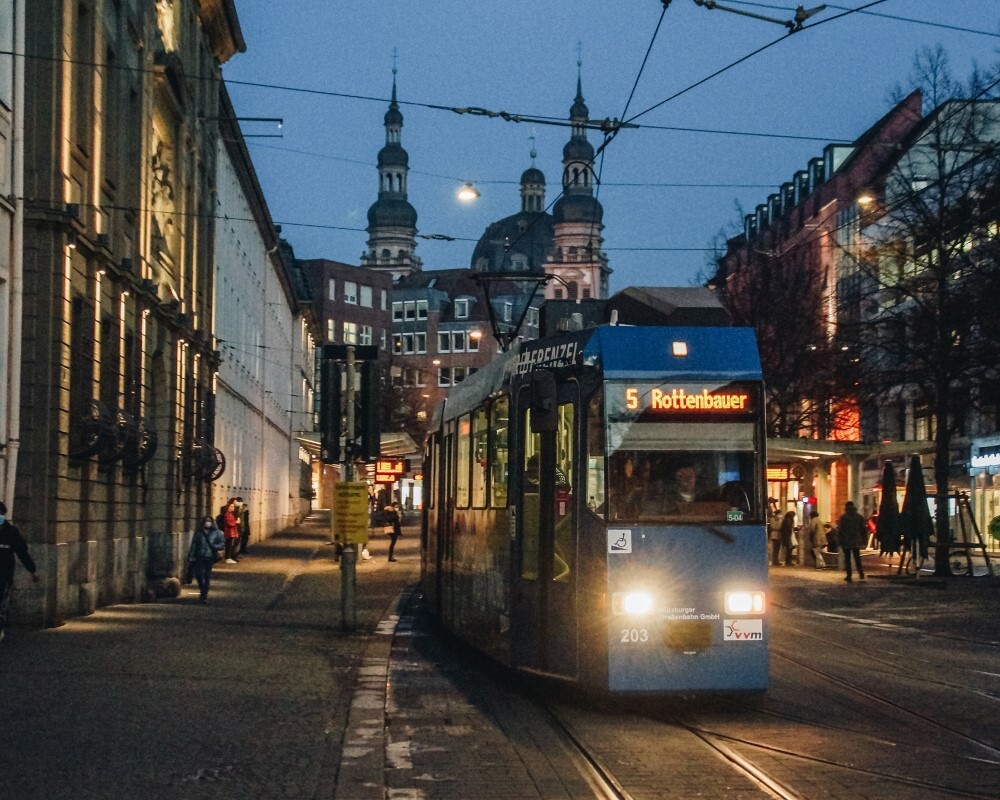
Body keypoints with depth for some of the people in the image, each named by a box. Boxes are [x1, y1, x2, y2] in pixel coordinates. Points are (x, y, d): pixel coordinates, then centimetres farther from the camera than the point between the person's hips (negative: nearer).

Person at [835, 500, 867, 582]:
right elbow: (864, 530, 7)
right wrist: (863, 541, 11)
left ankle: (849, 576, 0)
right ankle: (861, 573, 4)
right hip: (856, 542, 3)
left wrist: (839, 542, -2)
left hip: (846, 542, -3)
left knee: (847, 559, 4)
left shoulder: (843, 518, -7)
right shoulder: (860, 517, 5)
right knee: (857, 558, 15)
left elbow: (839, 531, -8)